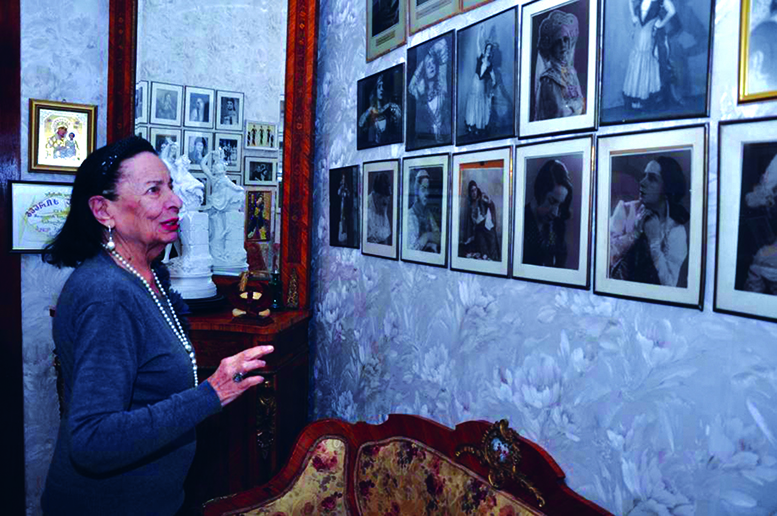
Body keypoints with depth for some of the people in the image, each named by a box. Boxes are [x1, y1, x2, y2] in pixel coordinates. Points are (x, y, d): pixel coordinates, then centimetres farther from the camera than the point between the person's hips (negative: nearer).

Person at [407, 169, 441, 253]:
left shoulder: (429, 212, 11)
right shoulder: (411, 214, -10)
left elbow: (438, 237, 4)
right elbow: (413, 247, -13)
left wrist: (428, 236, -11)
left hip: (432, 252, 5)